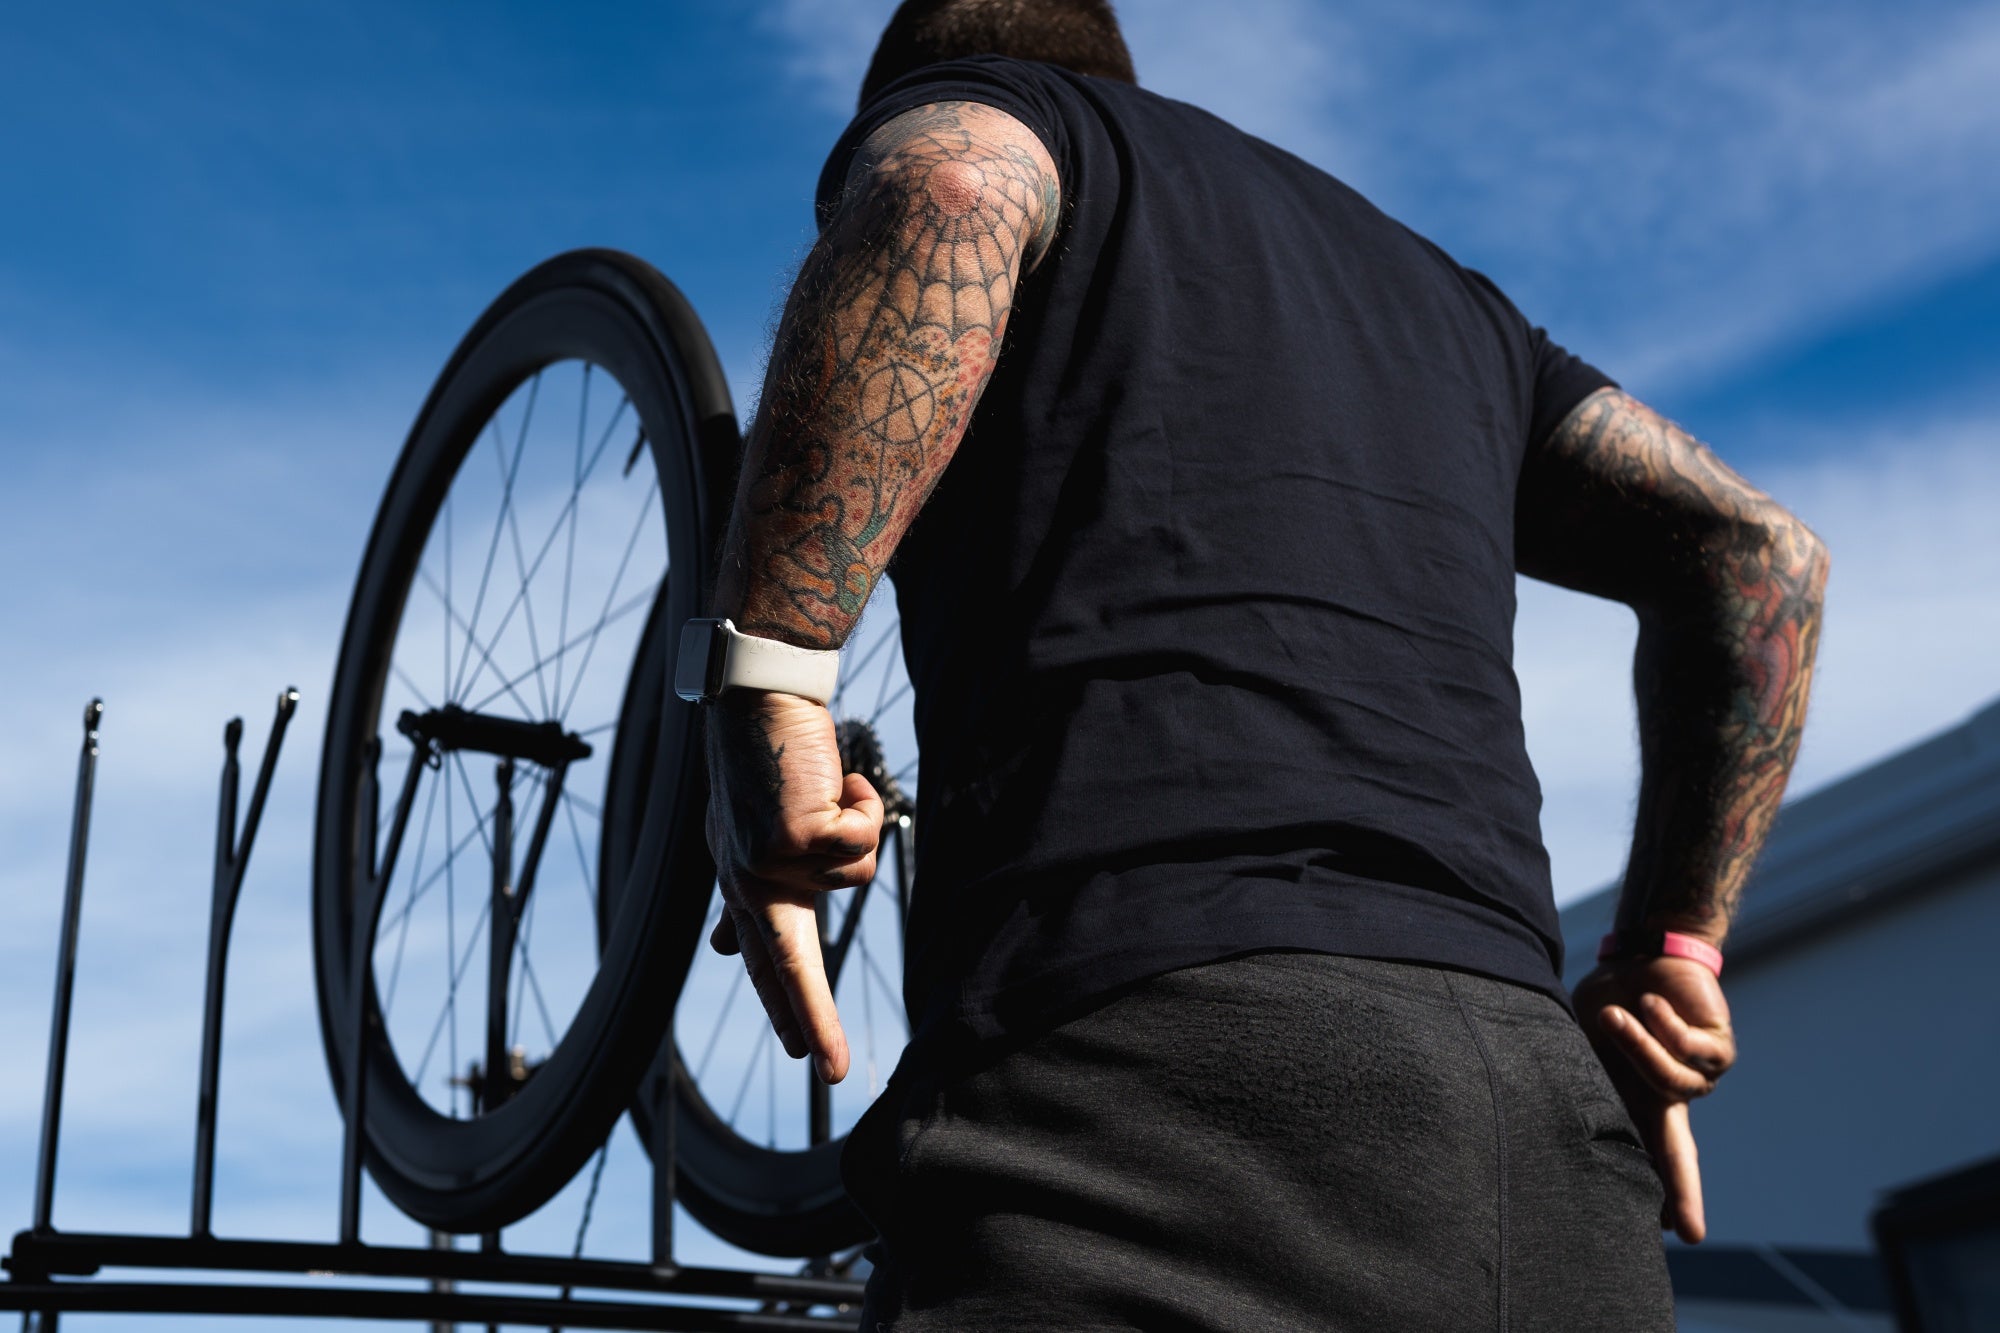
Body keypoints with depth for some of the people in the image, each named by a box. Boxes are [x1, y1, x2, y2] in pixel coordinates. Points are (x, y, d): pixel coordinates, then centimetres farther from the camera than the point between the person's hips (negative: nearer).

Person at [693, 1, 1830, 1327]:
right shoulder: (1437, 286, 32)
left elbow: (945, 195, -13)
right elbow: (1762, 550, 24)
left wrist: (763, 690, -13)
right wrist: (1666, 951, 25)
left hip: (1161, 1080, -7)